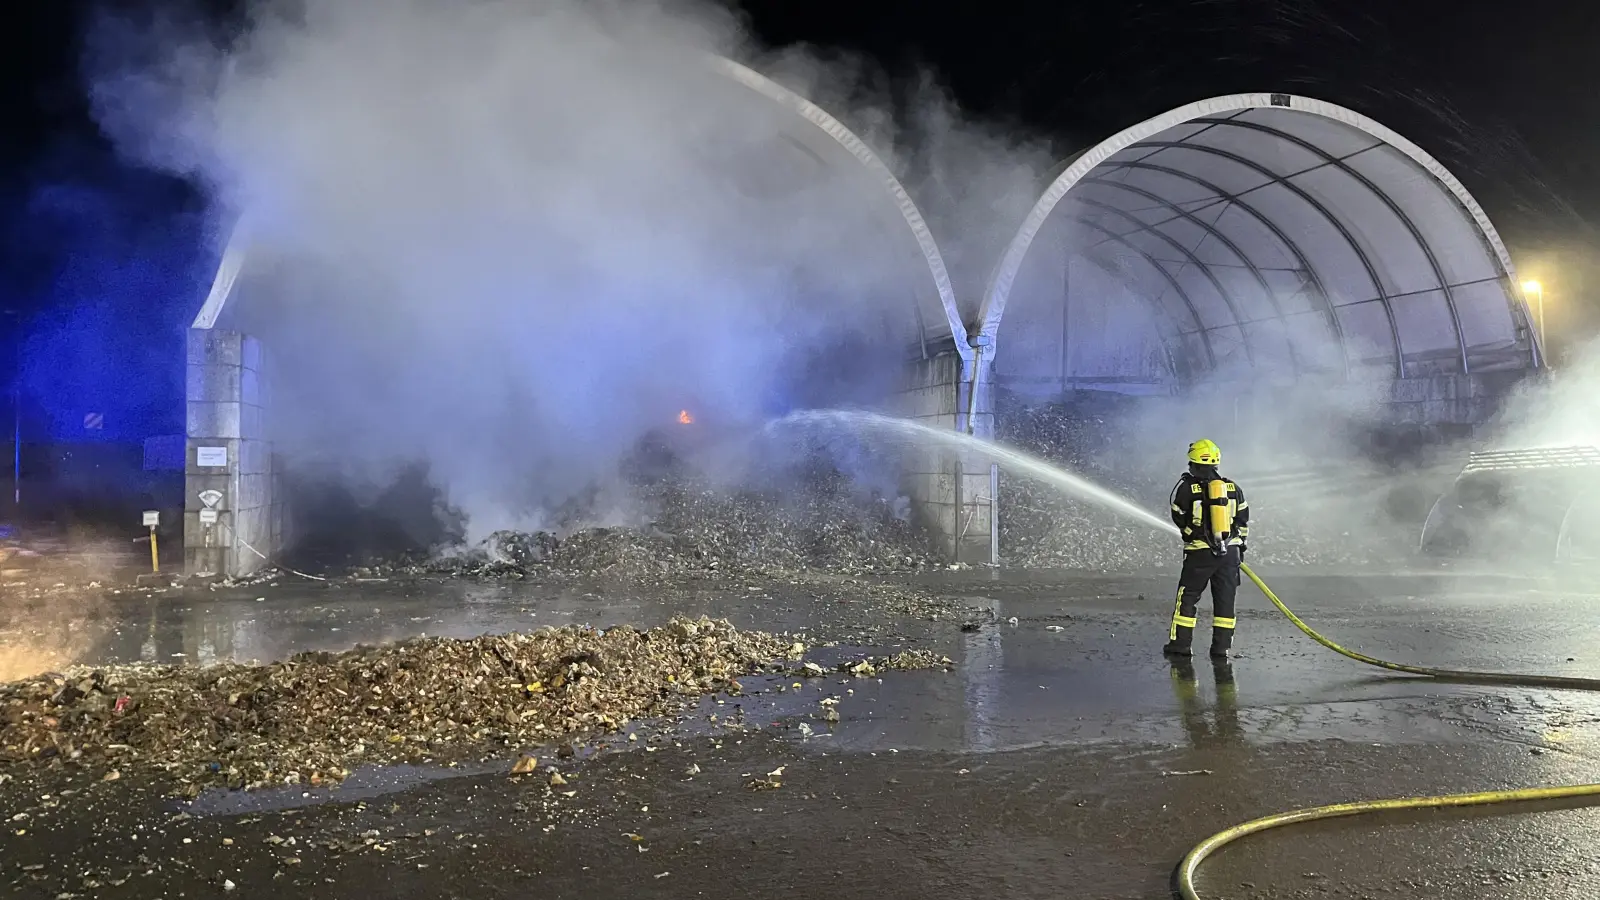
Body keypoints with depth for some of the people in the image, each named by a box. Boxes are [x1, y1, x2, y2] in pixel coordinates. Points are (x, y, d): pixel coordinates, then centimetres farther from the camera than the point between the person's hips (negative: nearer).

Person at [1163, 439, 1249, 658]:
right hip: (1230, 551, 3)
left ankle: (1180, 643, 9)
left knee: (1187, 597, 7)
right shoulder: (1233, 488, 5)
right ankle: (1221, 647, 11)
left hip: (1200, 552, -3)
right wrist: (1239, 545, 21)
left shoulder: (1186, 488, -7)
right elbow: (1243, 520, 10)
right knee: (1225, 599, 9)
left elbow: (1179, 518, 2)